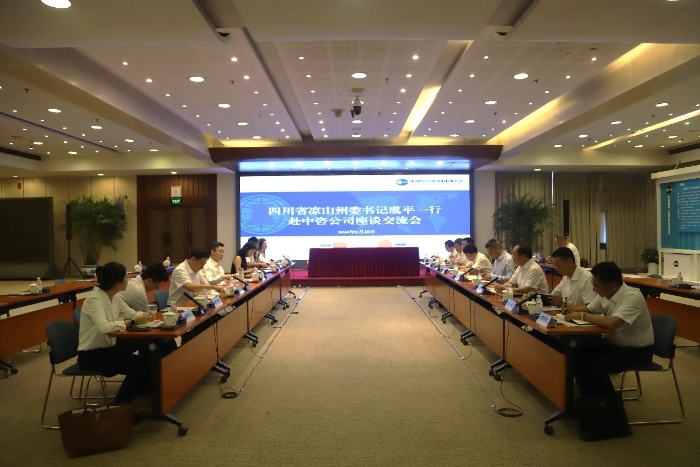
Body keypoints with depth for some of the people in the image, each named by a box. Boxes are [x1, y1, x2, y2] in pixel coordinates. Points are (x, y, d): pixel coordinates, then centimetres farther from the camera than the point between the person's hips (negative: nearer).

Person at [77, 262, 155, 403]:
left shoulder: (115, 298, 2)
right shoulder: (95, 298, -23)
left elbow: (131, 313, 13)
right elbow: (104, 327, -38)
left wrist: (145, 316, -8)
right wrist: (133, 322, -36)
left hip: (108, 347, 8)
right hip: (91, 355, -8)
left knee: (147, 359, -8)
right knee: (137, 366, -21)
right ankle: (120, 405, -3)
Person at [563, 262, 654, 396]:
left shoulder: (633, 297, -27)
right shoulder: (606, 294, -4)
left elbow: (611, 323, -40)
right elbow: (589, 309, 15)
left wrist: (582, 316, -28)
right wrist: (574, 309, -8)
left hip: (637, 350, -8)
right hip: (613, 342, 8)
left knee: (594, 366, -25)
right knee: (578, 355, -10)